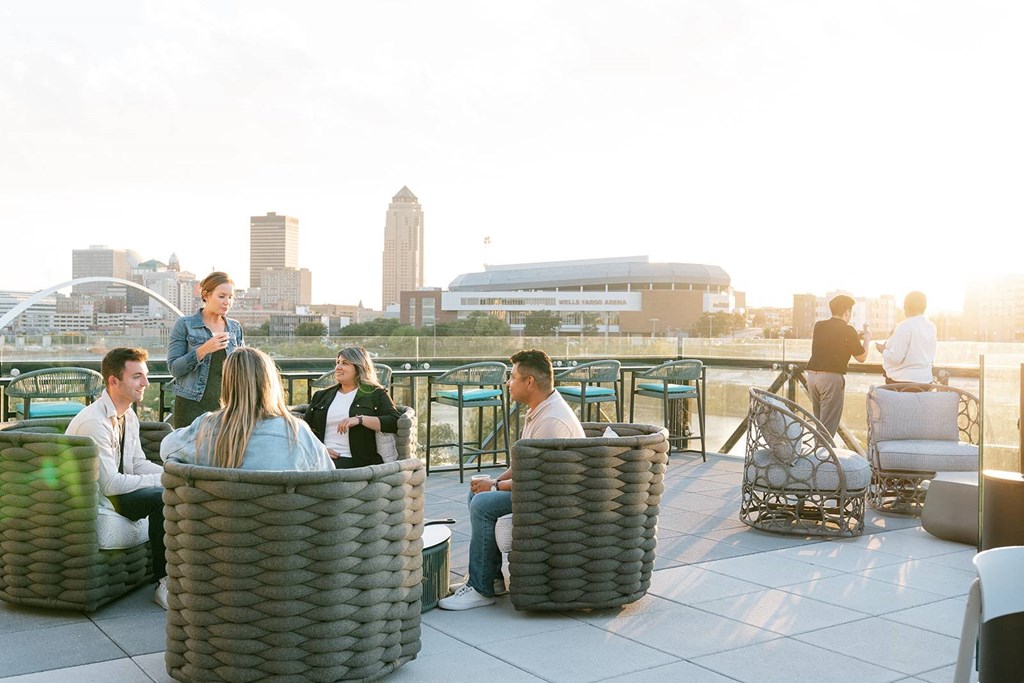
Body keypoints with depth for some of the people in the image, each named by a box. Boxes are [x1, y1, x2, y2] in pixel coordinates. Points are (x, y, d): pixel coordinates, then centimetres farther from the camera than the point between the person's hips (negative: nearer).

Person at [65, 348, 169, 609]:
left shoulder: (129, 416, 5)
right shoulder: (93, 422, -24)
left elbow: (139, 464, 8)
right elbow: (110, 484, -26)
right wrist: (163, 479, -23)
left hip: (118, 488, 9)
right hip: (93, 499, -9)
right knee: (161, 498, -27)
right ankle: (163, 583, -18)